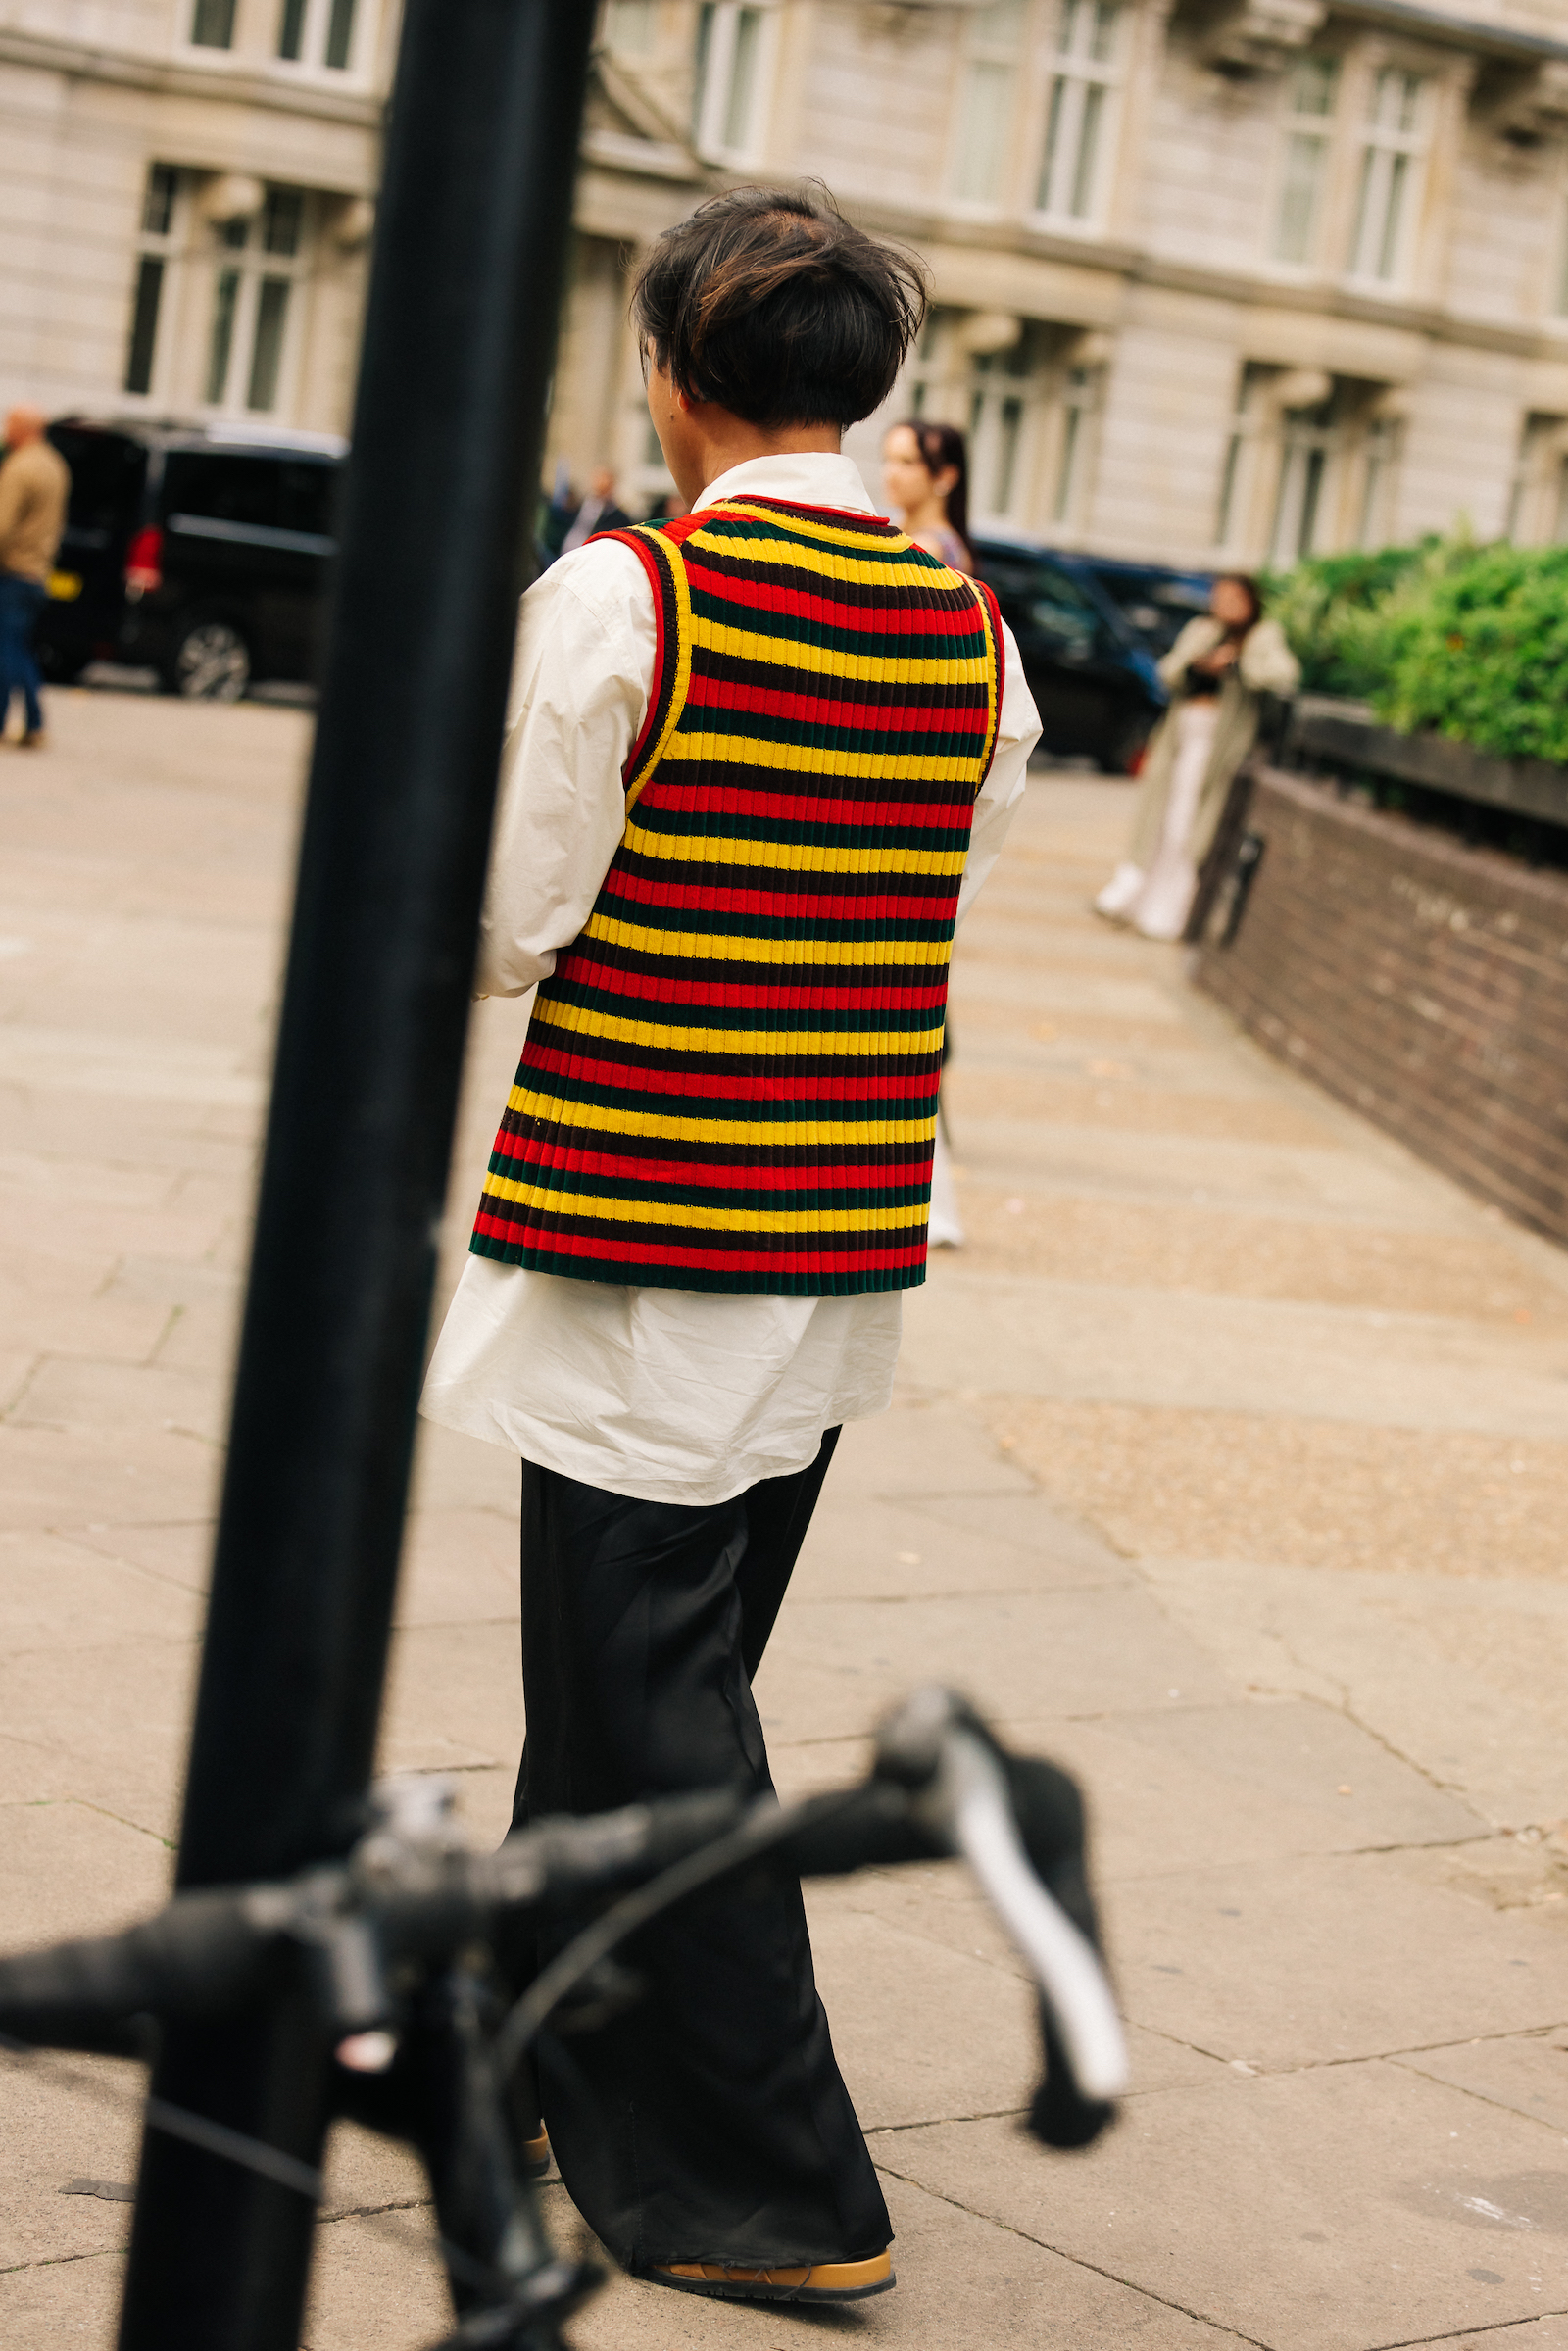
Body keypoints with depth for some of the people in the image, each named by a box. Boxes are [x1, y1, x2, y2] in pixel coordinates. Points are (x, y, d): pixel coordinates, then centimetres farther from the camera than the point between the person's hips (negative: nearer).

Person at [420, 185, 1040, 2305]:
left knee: (648, 1705, 3)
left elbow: (507, 930, -13)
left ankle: (778, 2189, 8)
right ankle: (532, 2045, 36)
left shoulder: (622, 600, -13)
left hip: (649, 1246, -7)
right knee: (656, 1669, 20)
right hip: (855, 1252, 7)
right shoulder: (972, 635, 5)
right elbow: (939, 921, 11)